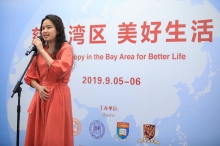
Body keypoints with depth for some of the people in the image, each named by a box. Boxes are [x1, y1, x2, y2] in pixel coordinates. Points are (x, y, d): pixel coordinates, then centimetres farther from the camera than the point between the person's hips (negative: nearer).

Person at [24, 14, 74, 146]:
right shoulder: (40, 50, 13)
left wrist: (42, 50, -14)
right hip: (41, 96, 6)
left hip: (58, 96, -6)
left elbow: (59, 71, -22)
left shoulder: (66, 48, -5)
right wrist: (38, 87, -6)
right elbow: (30, 76, 15)